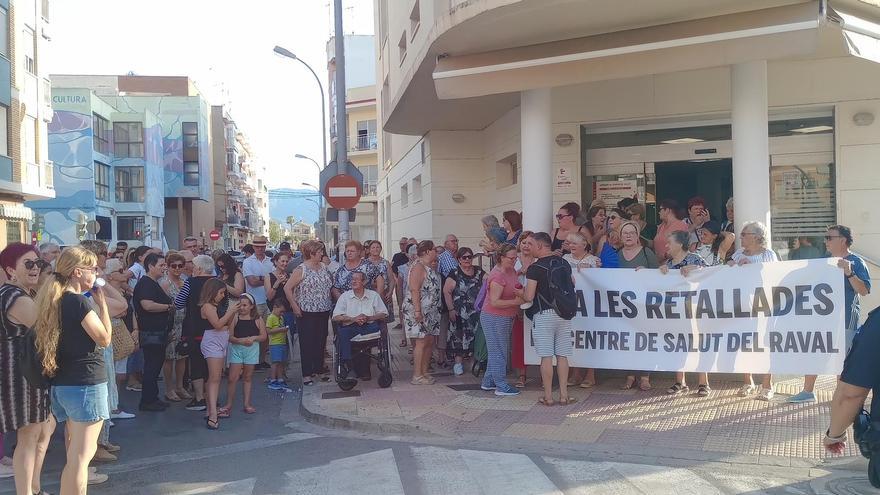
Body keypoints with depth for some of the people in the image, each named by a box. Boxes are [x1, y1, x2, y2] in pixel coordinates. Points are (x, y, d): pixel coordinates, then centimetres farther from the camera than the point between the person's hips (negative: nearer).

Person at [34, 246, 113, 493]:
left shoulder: (56, 301, 9)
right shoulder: (79, 301, -16)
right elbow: (104, 338, -12)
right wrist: (101, 302, -6)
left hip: (63, 384, 9)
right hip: (86, 384, -9)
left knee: (76, 452, 22)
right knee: (82, 455, -4)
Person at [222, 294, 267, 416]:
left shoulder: (257, 319, 1)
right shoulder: (234, 317, -3)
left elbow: (263, 336, 2)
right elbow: (229, 336, -7)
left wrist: (253, 338, -16)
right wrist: (240, 340, -24)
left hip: (252, 349, 1)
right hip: (236, 349, -1)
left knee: (247, 377, 11)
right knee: (233, 378, -5)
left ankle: (247, 404, 18)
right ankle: (228, 405, 3)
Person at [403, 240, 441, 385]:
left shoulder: (429, 267, 17)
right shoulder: (418, 267, -14)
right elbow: (414, 290, -21)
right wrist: (417, 311, -25)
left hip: (430, 311, 10)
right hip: (419, 311, -10)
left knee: (430, 342, 10)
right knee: (421, 342, -8)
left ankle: (424, 372, 18)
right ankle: (417, 376, -3)